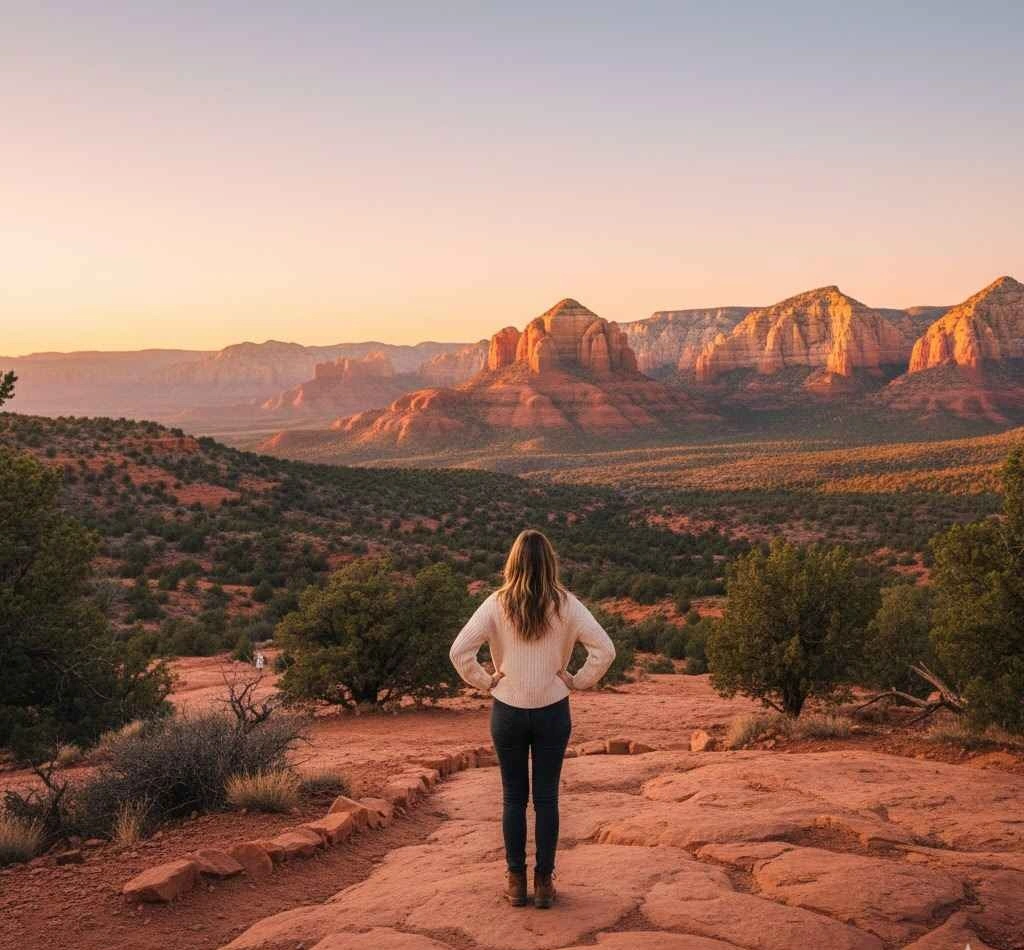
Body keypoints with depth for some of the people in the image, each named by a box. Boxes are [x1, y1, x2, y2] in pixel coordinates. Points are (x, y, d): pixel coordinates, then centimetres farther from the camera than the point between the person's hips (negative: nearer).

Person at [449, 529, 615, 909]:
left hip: (508, 710, 0)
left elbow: (460, 651, -14)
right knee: (546, 799, 10)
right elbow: (605, 649, -12)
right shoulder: (565, 605, -7)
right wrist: (576, 681, -2)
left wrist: (485, 681, -2)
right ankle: (543, 882, 15)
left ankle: (516, 882, 18)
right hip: (553, 710, 0)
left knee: (514, 798, 12)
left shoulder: (497, 604, -8)